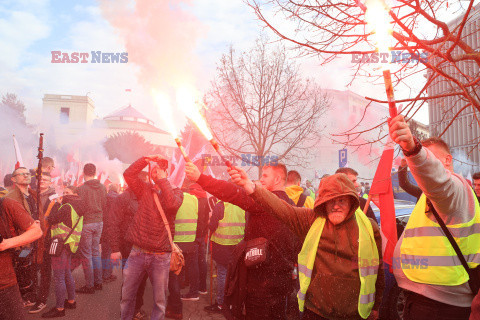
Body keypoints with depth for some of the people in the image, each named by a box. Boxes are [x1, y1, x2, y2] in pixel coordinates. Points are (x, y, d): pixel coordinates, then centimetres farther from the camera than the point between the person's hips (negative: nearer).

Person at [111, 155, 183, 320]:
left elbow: (172, 204, -19)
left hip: (160, 256, -2)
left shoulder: (176, 192, 4)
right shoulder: (145, 190, 11)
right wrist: (146, 159, -5)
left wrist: (162, 179, -13)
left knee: (160, 300, 8)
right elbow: (128, 174, 0)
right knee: (127, 295, 13)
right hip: (137, 253, 2)